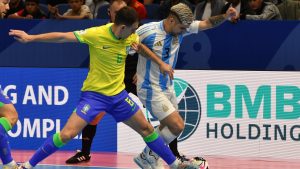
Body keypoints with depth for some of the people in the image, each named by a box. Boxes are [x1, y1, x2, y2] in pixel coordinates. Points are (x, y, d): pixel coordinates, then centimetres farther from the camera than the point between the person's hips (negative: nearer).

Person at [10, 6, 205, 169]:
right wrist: (30, 38, -23)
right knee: (67, 134, -18)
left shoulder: (130, 37, -3)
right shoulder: (96, 34, -21)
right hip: (94, 94, -6)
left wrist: (161, 63, 20)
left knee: (146, 128, 11)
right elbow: (62, 37, -19)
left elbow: (140, 46, 22)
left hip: (118, 94, 6)